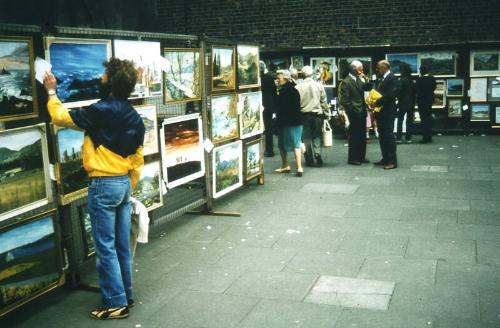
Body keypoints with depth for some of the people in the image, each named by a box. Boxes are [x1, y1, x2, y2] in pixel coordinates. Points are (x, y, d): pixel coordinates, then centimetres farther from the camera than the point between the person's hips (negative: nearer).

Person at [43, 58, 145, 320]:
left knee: (105, 248, 1)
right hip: (124, 183, 8)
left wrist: (51, 92, 11)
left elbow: (61, 117, -4)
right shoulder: (133, 116, 7)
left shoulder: (101, 110, -16)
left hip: (103, 185, -8)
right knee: (122, 245, 15)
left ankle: (116, 304, 7)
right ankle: (125, 296, 25)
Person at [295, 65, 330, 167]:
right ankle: (317, 152, -9)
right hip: (317, 114, 1)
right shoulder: (319, 86, -1)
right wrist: (327, 114, 11)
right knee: (317, 135, 13)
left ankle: (309, 160, 9)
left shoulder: (298, 87, -7)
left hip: (304, 115, -1)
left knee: (306, 137, 7)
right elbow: (324, 101, 3)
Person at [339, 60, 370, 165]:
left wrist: (365, 81, -6)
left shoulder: (359, 80, 12)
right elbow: (344, 100, -15)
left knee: (362, 136, 13)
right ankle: (352, 158, 10)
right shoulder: (346, 82, -11)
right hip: (354, 114, -7)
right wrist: (353, 111, -14)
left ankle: (361, 156, 23)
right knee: (354, 136, 0)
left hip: (362, 112, 8)